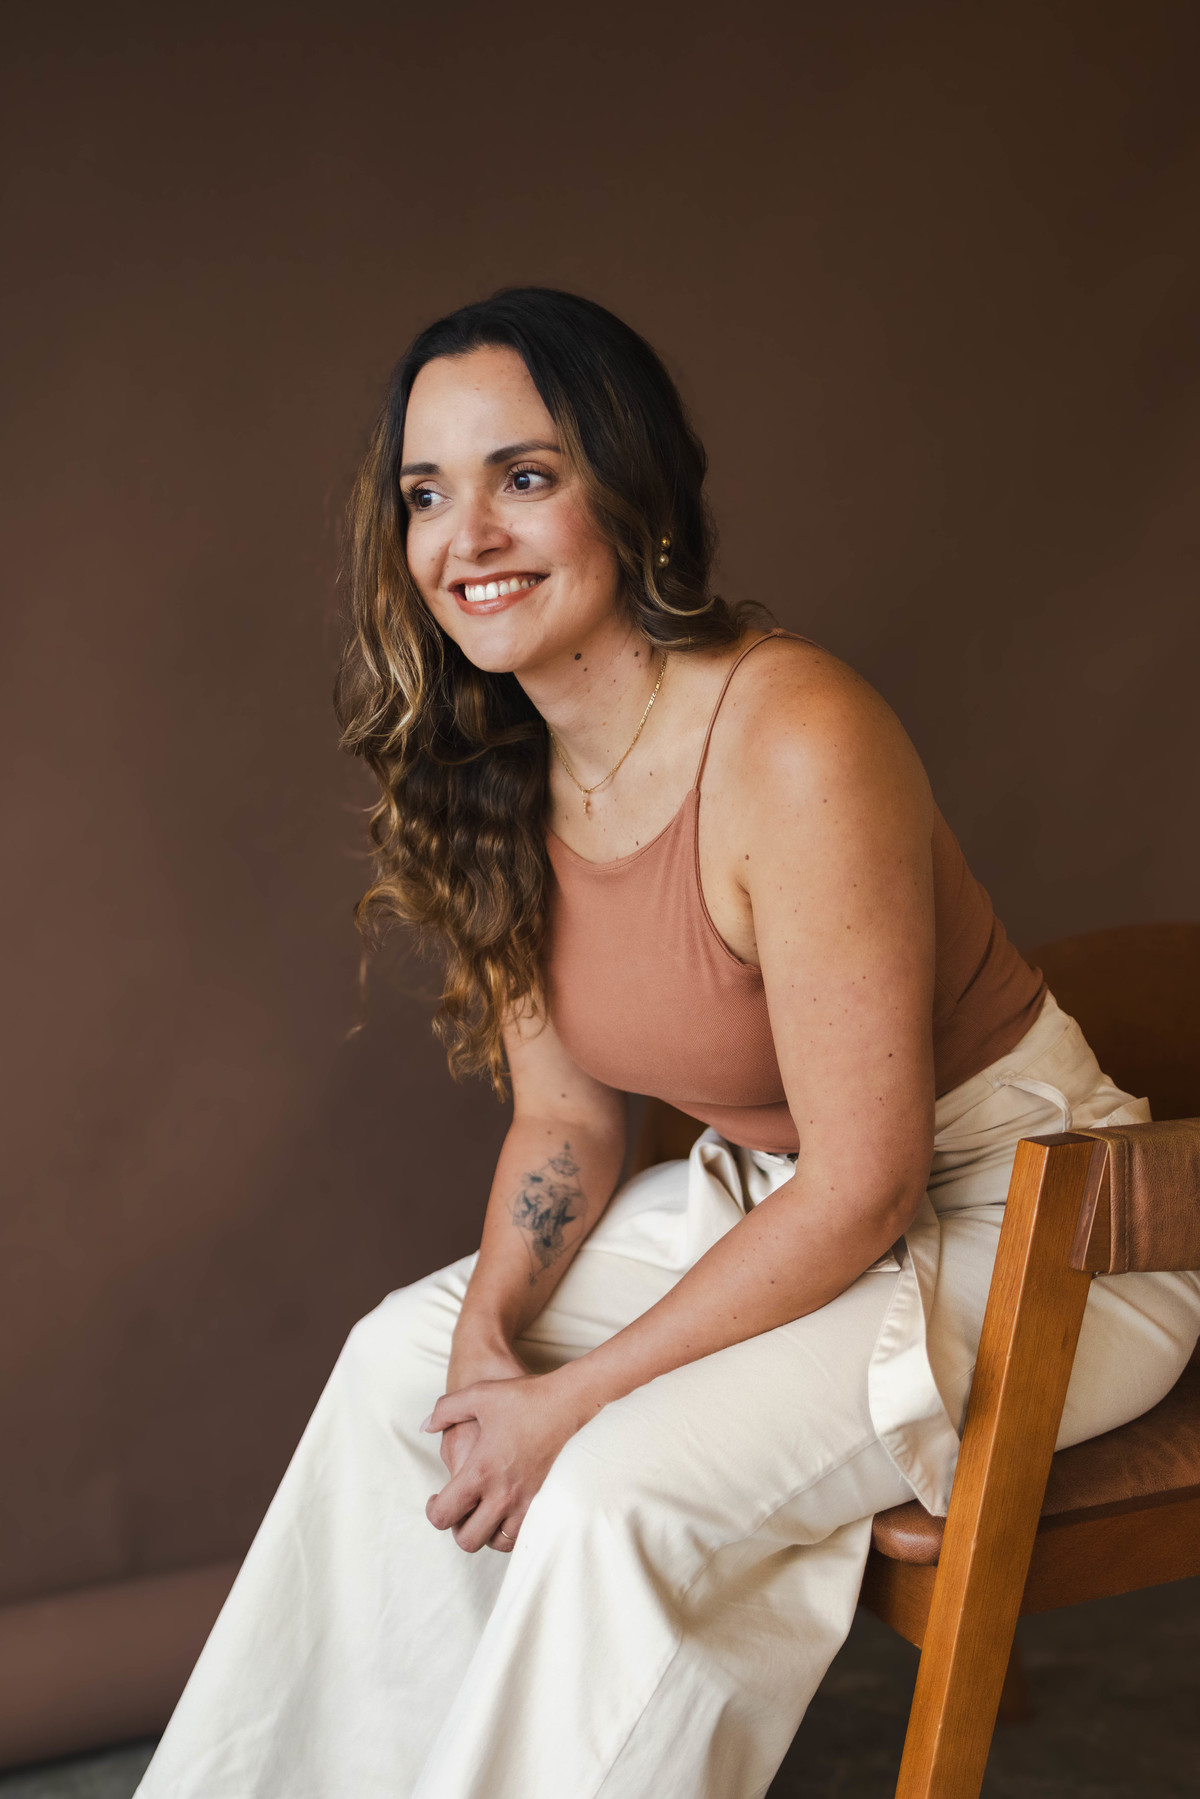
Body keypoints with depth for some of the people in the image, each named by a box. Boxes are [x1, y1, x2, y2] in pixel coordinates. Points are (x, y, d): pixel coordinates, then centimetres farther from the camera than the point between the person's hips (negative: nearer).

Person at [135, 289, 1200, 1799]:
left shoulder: (798, 741, -29)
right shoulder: (496, 778, -3)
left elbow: (866, 1181, -25)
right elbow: (566, 1119, 4)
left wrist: (571, 1400, -21)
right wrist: (491, 1329, -14)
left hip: (1034, 1228, -7)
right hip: (781, 1197, 8)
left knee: (617, 1488, -24)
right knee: (403, 1360, 2)